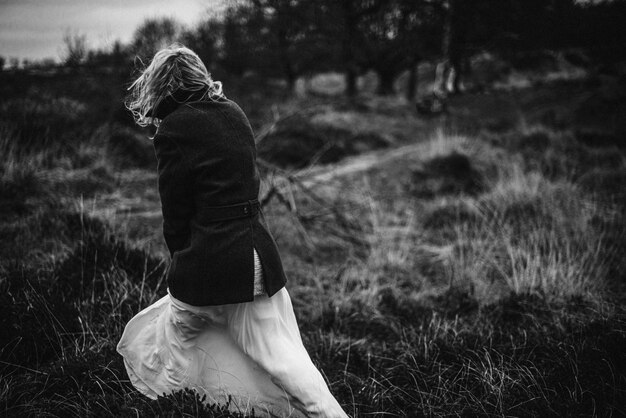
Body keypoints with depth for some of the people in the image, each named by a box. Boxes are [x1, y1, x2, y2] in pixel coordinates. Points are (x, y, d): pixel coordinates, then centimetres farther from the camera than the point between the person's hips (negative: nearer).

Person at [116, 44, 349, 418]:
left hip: (207, 262, -5)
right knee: (283, 358, 7)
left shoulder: (175, 128, -9)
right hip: (260, 256, 6)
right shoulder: (233, 112, 10)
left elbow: (175, 212, -5)